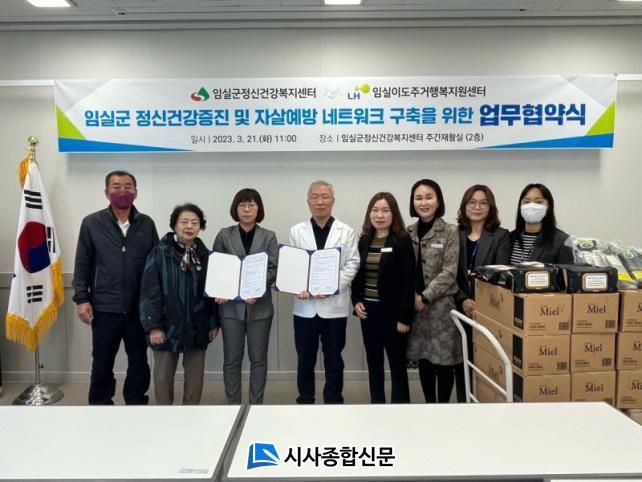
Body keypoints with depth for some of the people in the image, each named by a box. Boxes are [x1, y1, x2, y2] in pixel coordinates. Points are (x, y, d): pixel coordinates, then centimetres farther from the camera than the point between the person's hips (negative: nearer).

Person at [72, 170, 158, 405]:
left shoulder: (147, 224, 3)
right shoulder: (91, 223, -1)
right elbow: (82, 264, 2)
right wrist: (82, 299, -5)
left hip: (140, 307, 1)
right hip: (105, 307, -1)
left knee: (139, 362, 13)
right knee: (102, 363, 12)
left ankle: (136, 402, 30)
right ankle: (100, 403, 30)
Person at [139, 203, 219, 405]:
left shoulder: (205, 255, 4)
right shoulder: (160, 253, -7)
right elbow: (149, 292, -11)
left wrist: (214, 322, 6)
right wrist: (153, 325, -16)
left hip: (197, 327, 3)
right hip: (167, 326, -3)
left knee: (195, 376, 12)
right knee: (163, 377, 9)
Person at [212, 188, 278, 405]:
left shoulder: (268, 236, 4)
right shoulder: (224, 235, 4)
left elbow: (274, 269, -3)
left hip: (260, 306, 0)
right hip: (231, 305, 0)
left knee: (258, 359, 7)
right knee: (231, 359, 6)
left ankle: (256, 405, 19)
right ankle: (233, 406, 19)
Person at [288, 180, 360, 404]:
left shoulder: (346, 232, 3)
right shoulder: (296, 231, 7)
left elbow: (352, 264, -3)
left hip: (334, 305, -1)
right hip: (305, 306, 1)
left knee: (334, 361, 9)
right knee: (305, 359, 11)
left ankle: (333, 403, 22)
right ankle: (305, 402, 26)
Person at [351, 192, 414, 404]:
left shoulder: (402, 241, -9)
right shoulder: (364, 240, 6)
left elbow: (408, 282, -12)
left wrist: (404, 316, -14)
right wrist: (356, 301, -2)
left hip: (392, 312, -5)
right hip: (368, 311, 5)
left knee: (397, 365, 6)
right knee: (373, 365, 14)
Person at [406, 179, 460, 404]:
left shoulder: (450, 231, -5)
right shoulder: (409, 232, 7)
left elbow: (449, 272, -11)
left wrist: (425, 297, -13)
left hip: (440, 305, -4)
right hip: (415, 306, 4)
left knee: (443, 360, 2)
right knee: (423, 359, 12)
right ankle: (429, 404, 26)